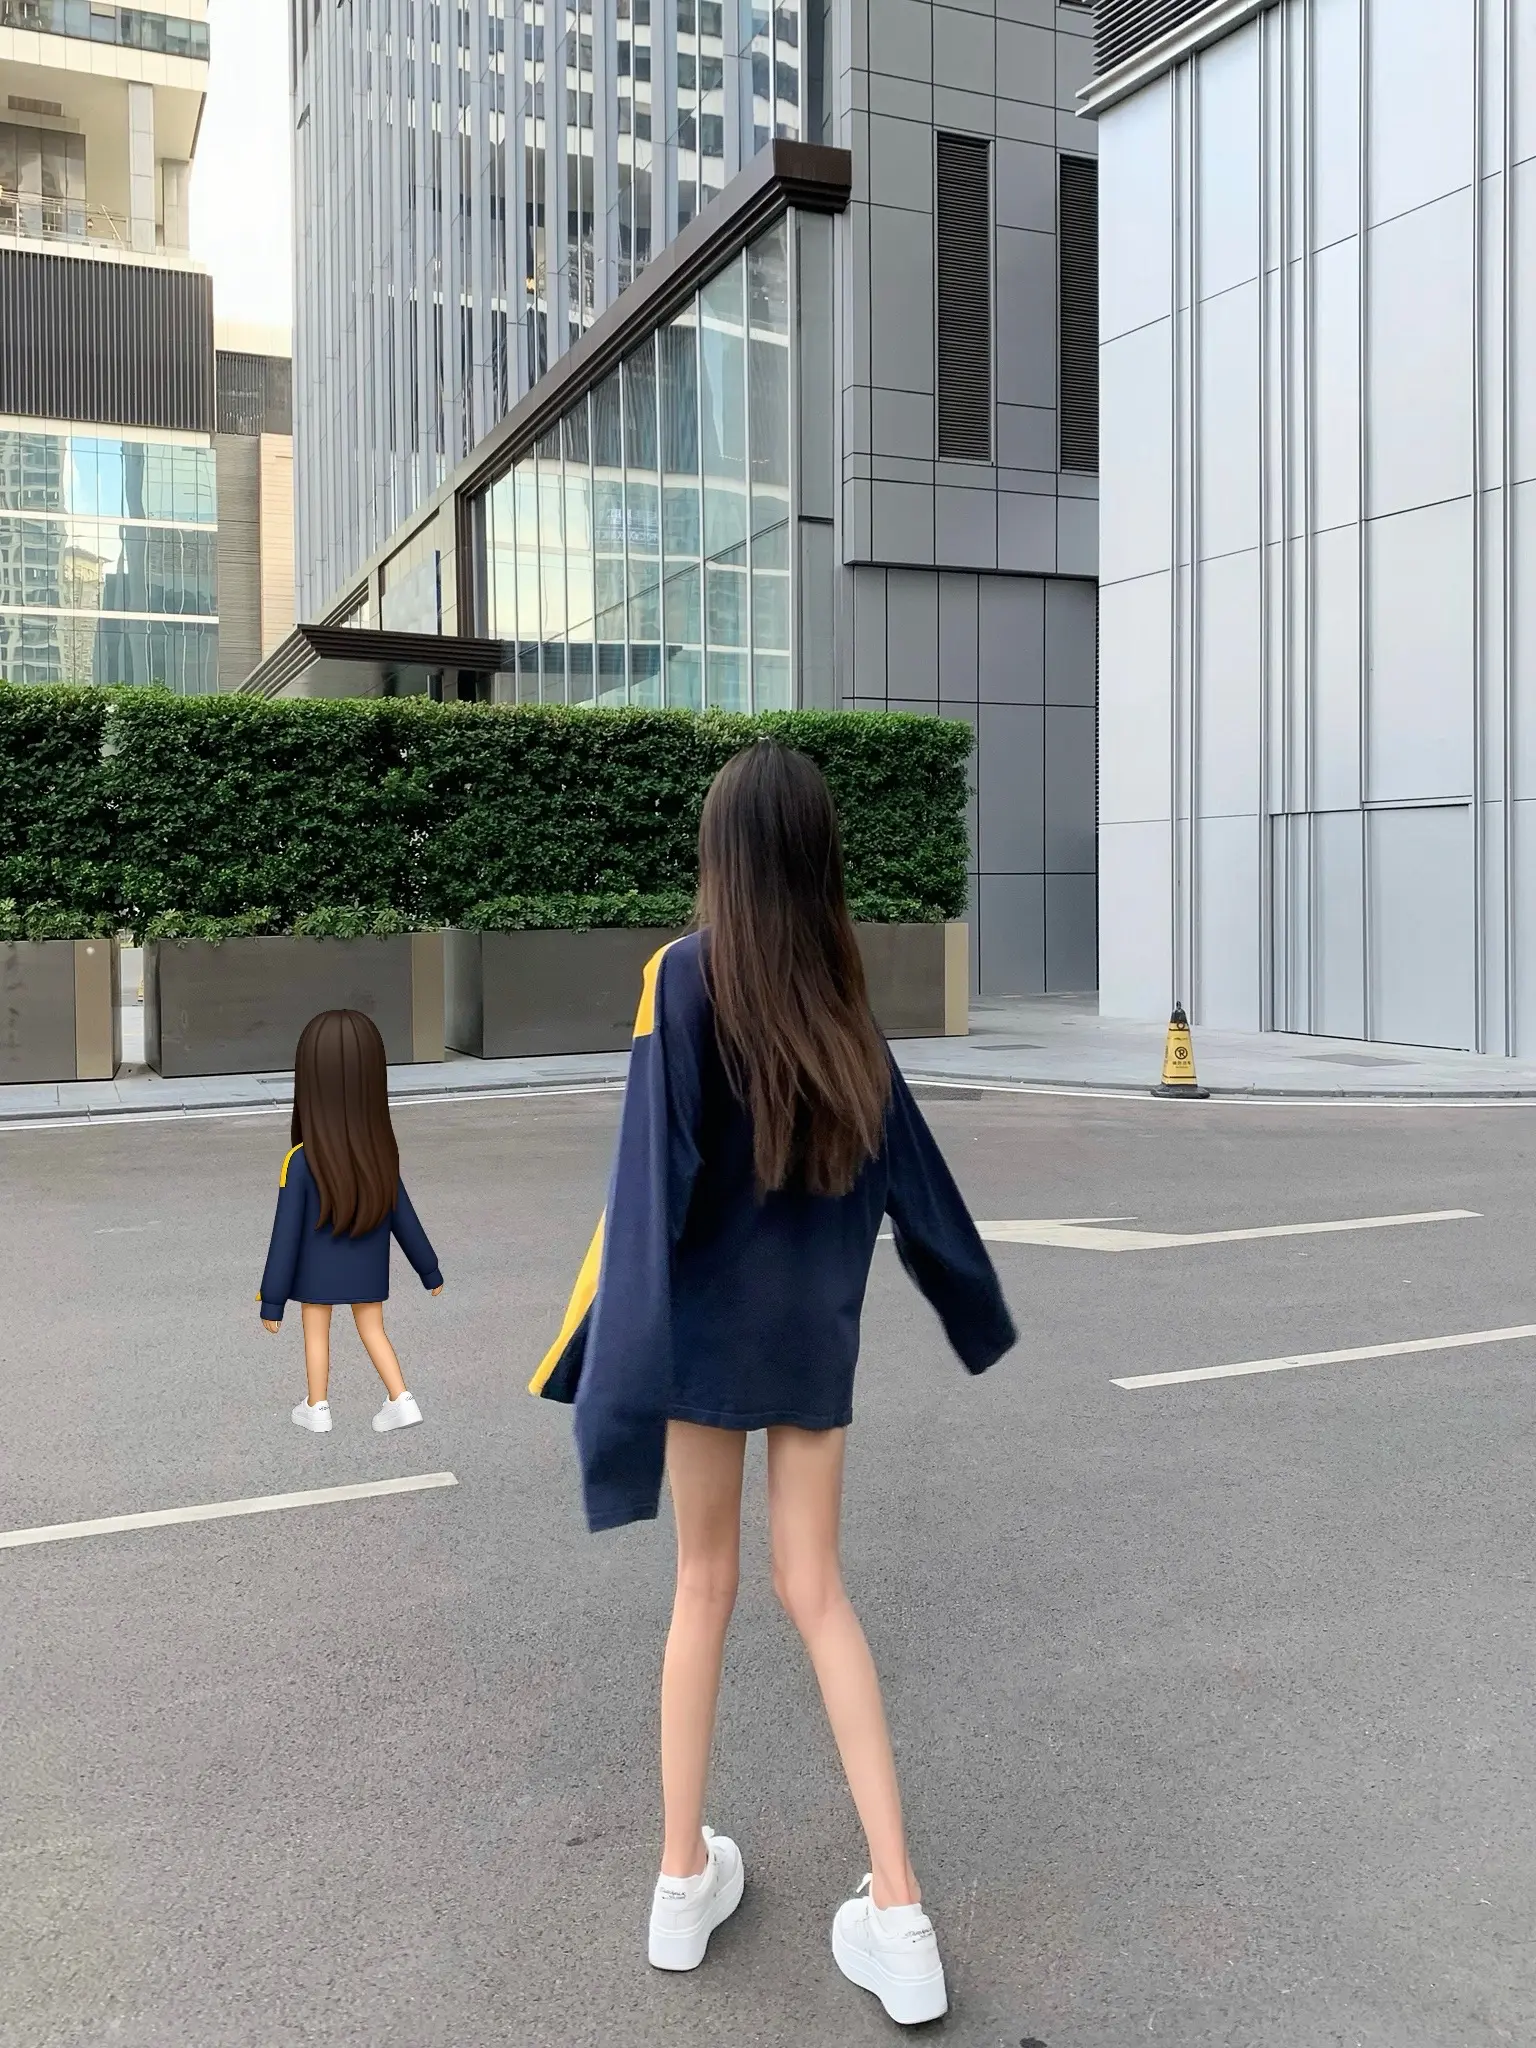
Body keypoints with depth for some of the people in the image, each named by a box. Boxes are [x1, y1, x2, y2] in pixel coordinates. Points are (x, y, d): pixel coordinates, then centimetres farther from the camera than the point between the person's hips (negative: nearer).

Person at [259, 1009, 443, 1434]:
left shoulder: (302, 1162, -25)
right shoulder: (381, 1154, -13)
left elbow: (286, 1235, -20)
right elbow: (404, 1219, -3)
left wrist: (272, 1301, -11)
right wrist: (429, 1270, 10)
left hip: (317, 1274, -3)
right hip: (369, 1273, 3)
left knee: (316, 1333, 17)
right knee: (373, 1331, 20)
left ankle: (317, 1409, 29)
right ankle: (402, 1400, 14)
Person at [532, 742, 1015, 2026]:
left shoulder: (686, 973, -11)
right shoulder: (840, 995, 3)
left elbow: (656, 1173, -18)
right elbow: (907, 1172, 10)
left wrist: (615, 1349, -16)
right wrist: (975, 1304, 24)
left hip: (711, 1318, -3)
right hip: (817, 1325, 3)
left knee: (706, 1583, 12)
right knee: (816, 1590, 10)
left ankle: (686, 1881, 23)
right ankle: (898, 1910, 7)